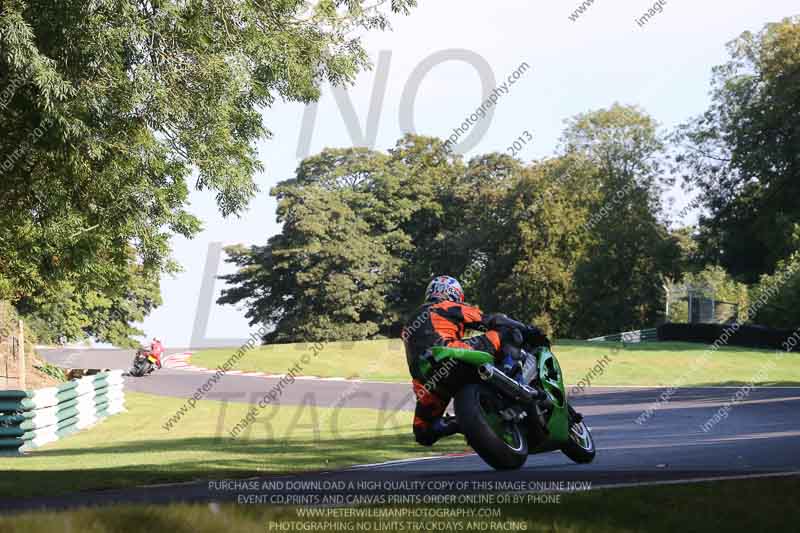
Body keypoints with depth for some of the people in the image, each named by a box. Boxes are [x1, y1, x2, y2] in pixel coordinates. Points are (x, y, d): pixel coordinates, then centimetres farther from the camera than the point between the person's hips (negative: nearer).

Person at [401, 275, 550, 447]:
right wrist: (530, 330, 19)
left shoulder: (410, 325, 35)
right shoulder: (450, 309, 18)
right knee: (507, 332, 4)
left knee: (424, 433, 28)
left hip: (424, 381, 5)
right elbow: (492, 320, 14)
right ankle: (509, 371, -20)